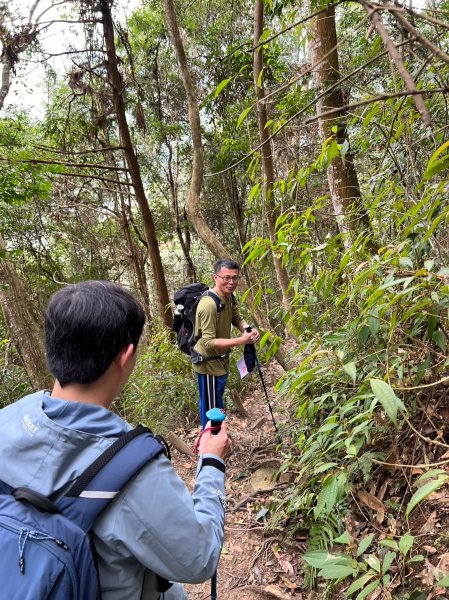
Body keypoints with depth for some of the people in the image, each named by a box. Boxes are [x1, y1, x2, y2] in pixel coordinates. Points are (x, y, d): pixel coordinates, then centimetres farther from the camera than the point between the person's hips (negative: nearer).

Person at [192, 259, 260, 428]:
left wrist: (248, 329, -13)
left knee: (217, 405, 25)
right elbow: (208, 342, -30)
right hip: (208, 363, -9)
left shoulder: (229, 296, -3)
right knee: (211, 409, 6)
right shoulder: (209, 304, -31)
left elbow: (236, 318, 9)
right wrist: (241, 340, -34)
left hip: (220, 360, 9)